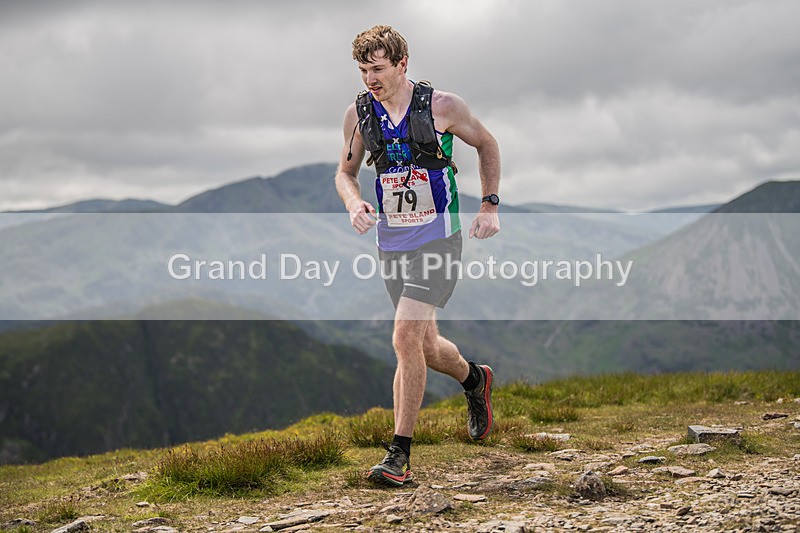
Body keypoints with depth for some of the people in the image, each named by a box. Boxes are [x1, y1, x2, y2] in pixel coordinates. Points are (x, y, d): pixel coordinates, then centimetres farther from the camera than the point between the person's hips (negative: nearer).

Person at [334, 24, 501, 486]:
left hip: (438, 238, -5)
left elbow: (487, 144, 7)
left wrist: (491, 206, 0)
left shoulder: (441, 105, -9)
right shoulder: (358, 113, 1)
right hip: (392, 243, 5)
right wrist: (355, 204, -8)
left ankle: (400, 456, -13)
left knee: (407, 337, -19)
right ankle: (475, 380, 48)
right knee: (427, 347, 14)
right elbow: (346, 172, 14)